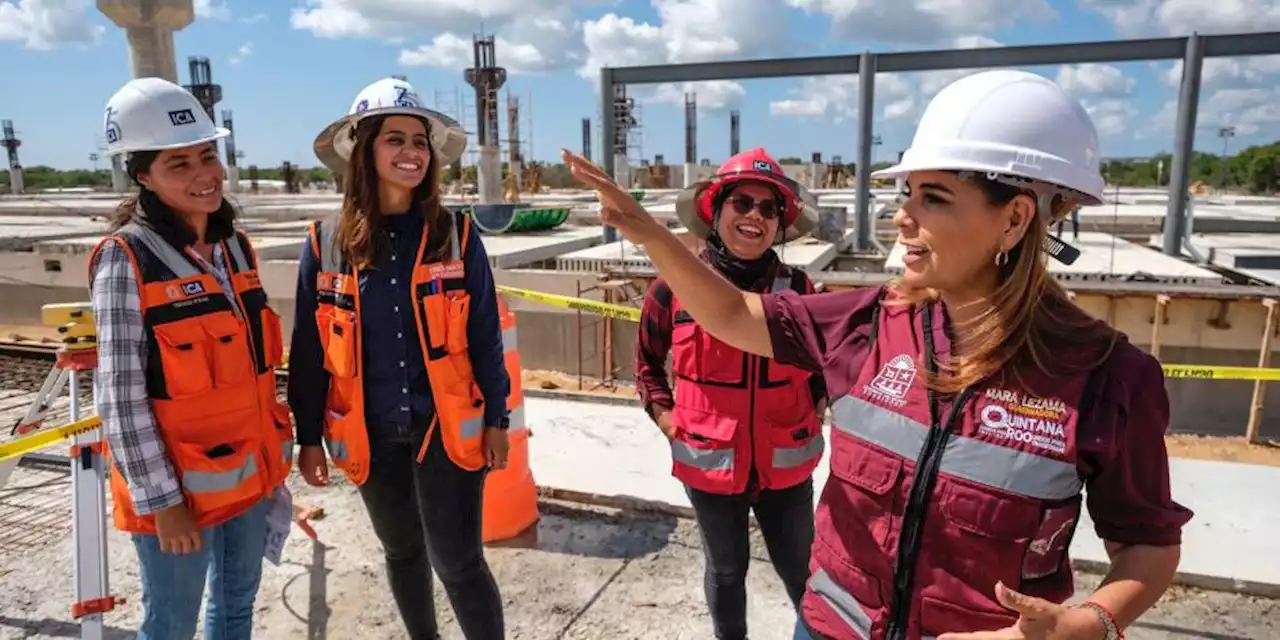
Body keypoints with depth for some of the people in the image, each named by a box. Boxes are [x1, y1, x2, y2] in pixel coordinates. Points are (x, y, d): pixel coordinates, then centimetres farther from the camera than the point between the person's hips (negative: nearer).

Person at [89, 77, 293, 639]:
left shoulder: (235, 246, 3)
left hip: (249, 471, 6)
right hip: (180, 486, -6)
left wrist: (274, 452, 13)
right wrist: (161, 501, -16)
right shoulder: (126, 260, -16)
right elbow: (119, 397, -17)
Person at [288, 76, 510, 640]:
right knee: (402, 551, 20)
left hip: (447, 426, -2)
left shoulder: (457, 235, -5)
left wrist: (495, 419, -2)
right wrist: (308, 436, 3)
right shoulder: (326, 243, -3)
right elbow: (309, 350, 2)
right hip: (370, 433, 2)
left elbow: (485, 336, -2)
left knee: (458, 561, 0)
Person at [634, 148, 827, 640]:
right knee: (726, 568, 20)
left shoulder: (798, 288, -5)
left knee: (799, 568, 18)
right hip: (710, 464, -1)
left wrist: (815, 408, 3)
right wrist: (666, 417, -3)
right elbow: (647, 360, 6)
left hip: (786, 465, 1)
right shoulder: (675, 288, -10)